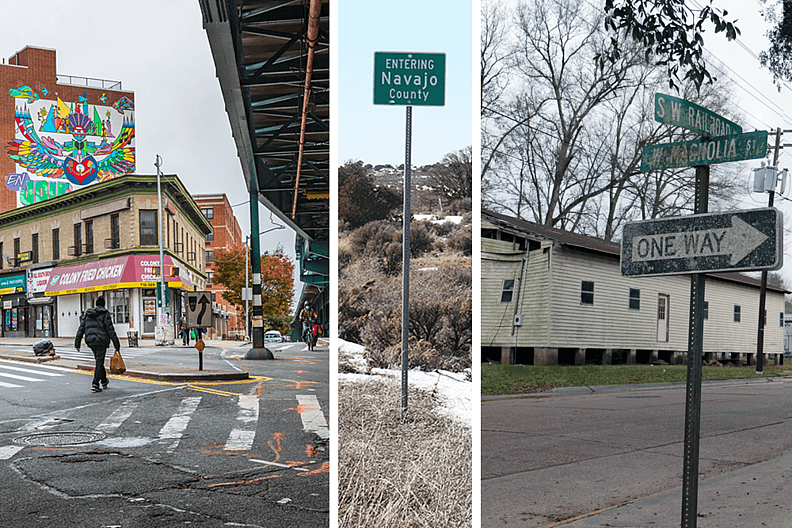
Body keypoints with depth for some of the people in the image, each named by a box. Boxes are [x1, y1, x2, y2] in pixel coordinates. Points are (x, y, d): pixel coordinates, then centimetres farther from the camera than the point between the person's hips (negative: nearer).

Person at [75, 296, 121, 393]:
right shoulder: (105, 314, -5)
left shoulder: (87, 314, 10)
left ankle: (104, 381, 31)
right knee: (99, 362, -1)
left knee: (99, 361, 20)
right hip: (101, 341, -5)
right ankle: (95, 384, -8)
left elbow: (81, 329, 7)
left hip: (90, 341, 5)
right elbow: (110, 330, -9)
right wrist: (117, 344, -5)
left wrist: (77, 344, 10)